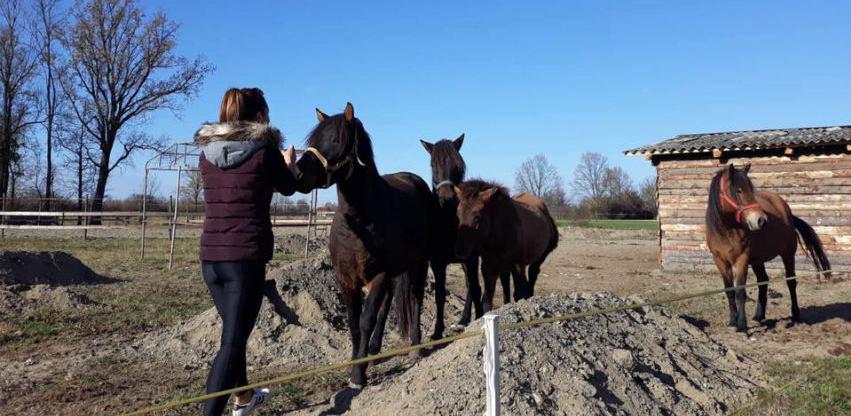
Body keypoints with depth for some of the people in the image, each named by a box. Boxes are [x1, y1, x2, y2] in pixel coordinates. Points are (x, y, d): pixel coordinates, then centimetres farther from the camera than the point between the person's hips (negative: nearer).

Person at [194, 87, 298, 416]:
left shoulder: (207, 153, 7)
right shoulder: (266, 150, -8)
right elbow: (288, 188, 10)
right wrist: (288, 163, 31)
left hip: (210, 256, 6)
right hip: (246, 257, -6)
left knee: (234, 330, 23)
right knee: (233, 340, -3)